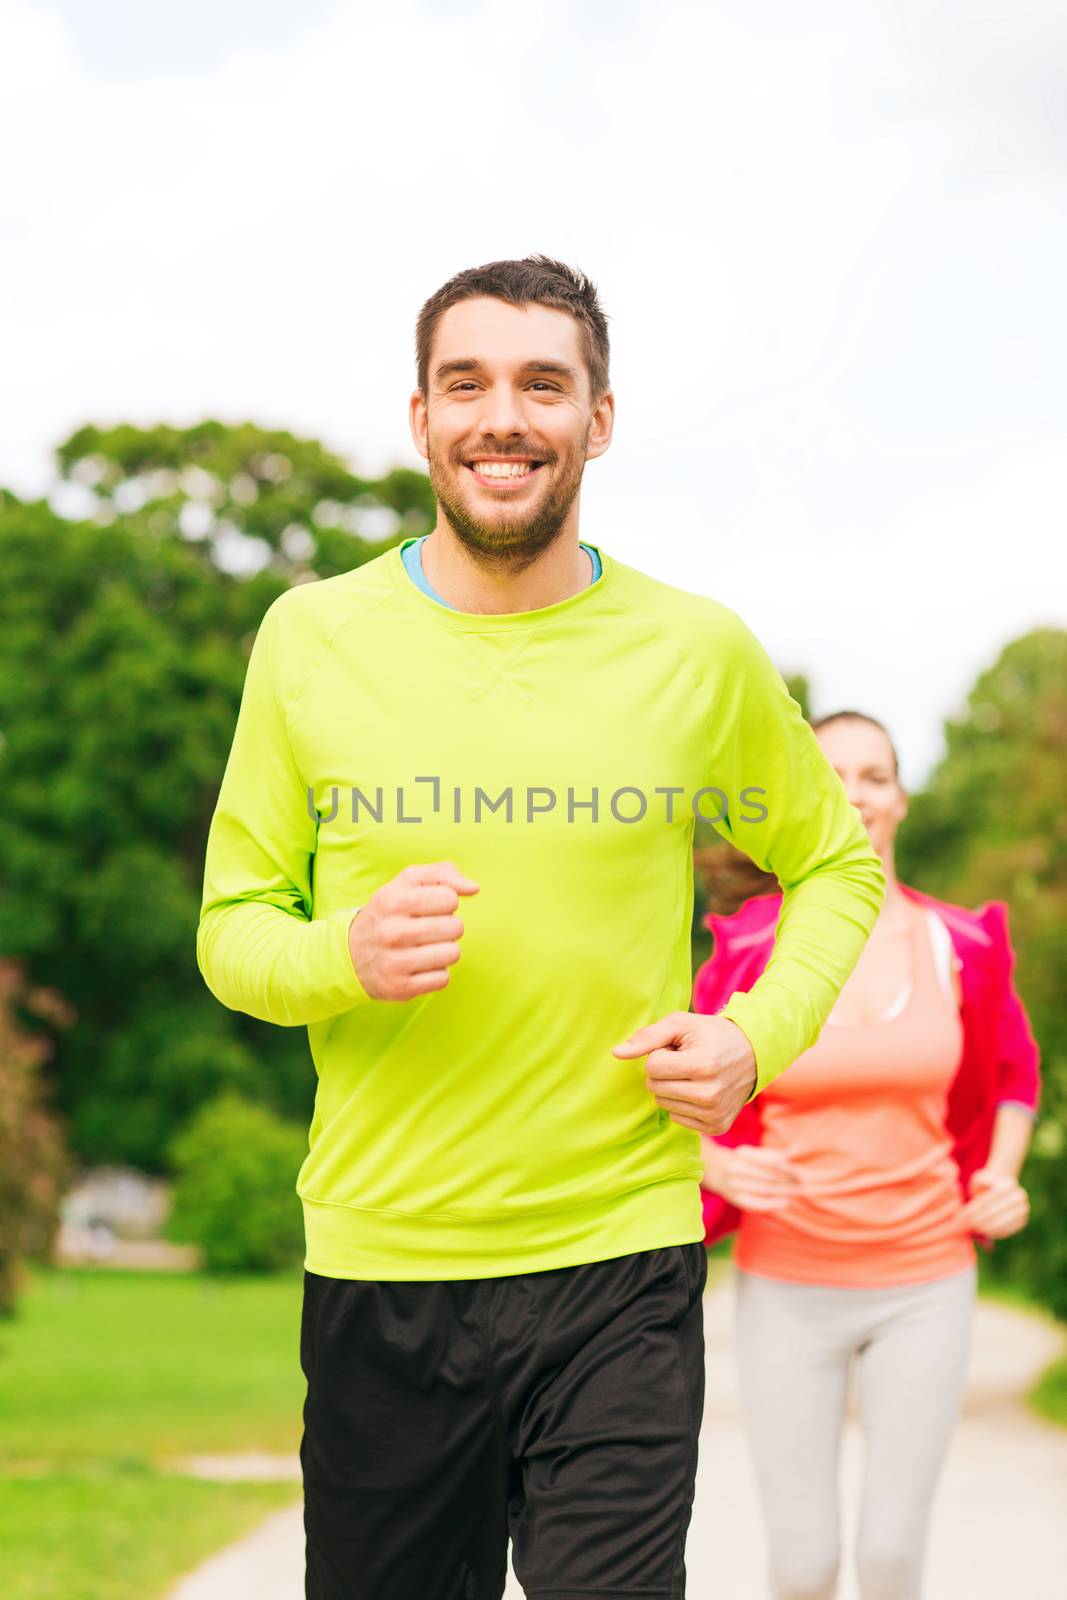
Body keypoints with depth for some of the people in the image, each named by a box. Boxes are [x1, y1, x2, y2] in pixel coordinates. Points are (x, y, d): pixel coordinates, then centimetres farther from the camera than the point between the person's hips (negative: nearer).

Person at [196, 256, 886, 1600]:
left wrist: (758, 1035, -1)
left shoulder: (700, 653, 2)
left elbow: (836, 865, 17)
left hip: (623, 1262, -1)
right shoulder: (311, 637, 2)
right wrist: (344, 957, -15)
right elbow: (233, 926, 7)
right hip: (377, 1267, 1)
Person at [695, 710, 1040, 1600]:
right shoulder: (749, 949, -7)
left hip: (924, 1288, 1)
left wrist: (1004, 1176, -3)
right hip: (788, 1285, -1)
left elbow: (1012, 1075, 15)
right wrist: (717, 1166, -17)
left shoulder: (961, 945, -3)